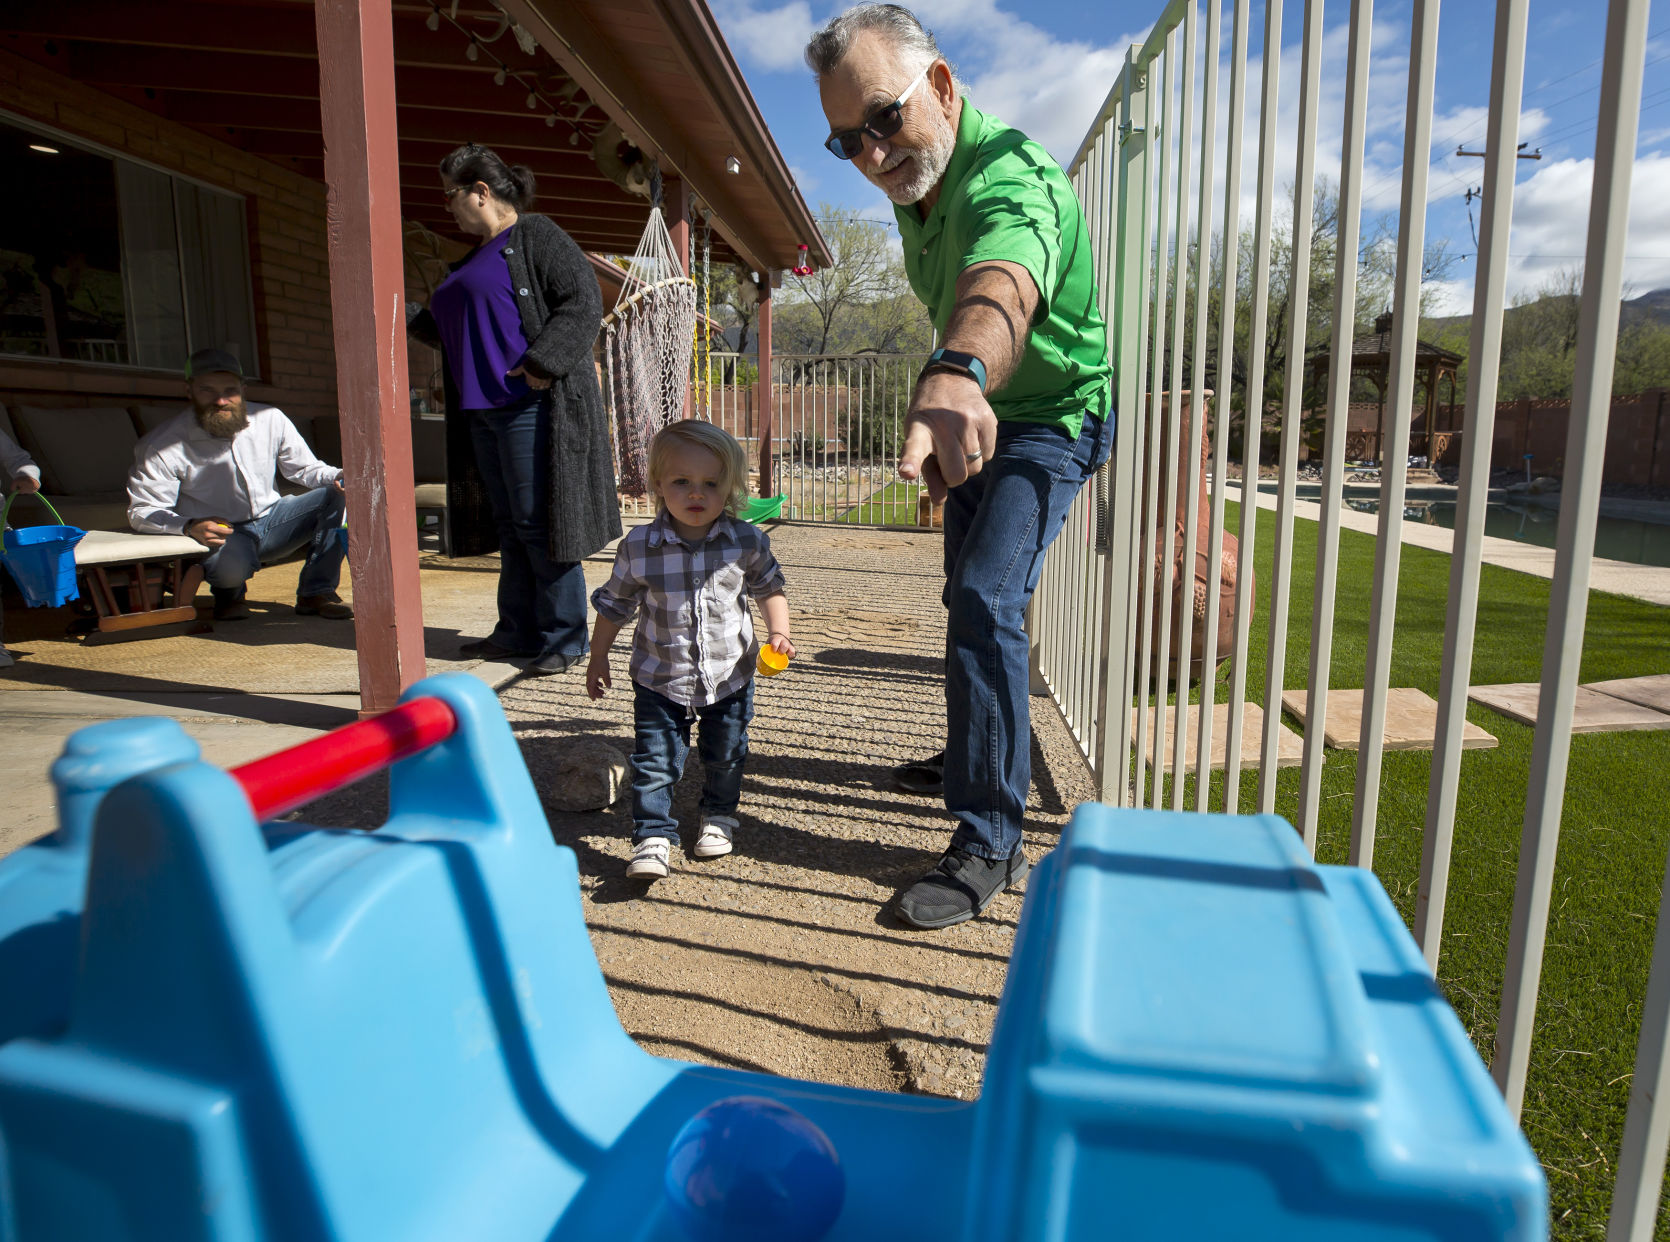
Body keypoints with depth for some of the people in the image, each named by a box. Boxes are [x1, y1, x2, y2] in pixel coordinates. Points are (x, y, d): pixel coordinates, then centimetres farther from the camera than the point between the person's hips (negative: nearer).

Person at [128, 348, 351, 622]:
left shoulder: (271, 419, -4)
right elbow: (141, 511, -10)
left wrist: (338, 477, -18)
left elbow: (305, 468, 6)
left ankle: (317, 592, -11)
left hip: (271, 520, 4)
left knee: (336, 494, -17)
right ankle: (228, 593, 3)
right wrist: (190, 527, -31)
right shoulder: (162, 447, -13)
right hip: (219, 536, -4)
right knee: (231, 563, -39)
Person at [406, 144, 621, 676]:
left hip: (532, 406, -9)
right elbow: (454, 332, 32)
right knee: (509, 523, 10)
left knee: (537, 521, -8)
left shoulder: (536, 236, -3)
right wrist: (407, 316, 20)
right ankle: (519, 631, 17)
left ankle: (563, 637, 1)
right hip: (484, 408, 9)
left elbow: (583, 302, -14)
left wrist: (541, 365, -21)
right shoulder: (474, 257, 24)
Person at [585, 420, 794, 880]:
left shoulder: (747, 542, -12)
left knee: (725, 756, 17)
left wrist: (778, 631, -9)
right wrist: (599, 657, 6)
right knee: (655, 761, -1)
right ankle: (653, 835, 15)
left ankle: (718, 816, 42)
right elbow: (614, 604, 1)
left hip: (730, 676, 2)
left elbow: (769, 587, 5)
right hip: (660, 680, -1)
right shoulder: (638, 547, -14)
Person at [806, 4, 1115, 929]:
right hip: (977, 412, 9)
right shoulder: (914, 184, -3)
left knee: (986, 602, -23)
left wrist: (956, 375, -77)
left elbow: (1000, 288, -57)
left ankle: (991, 842, -16)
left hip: (1051, 420, -9)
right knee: (966, 598, 18)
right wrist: (950, 386, 15)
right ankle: (972, 757, 38)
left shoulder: (1010, 180, -32)